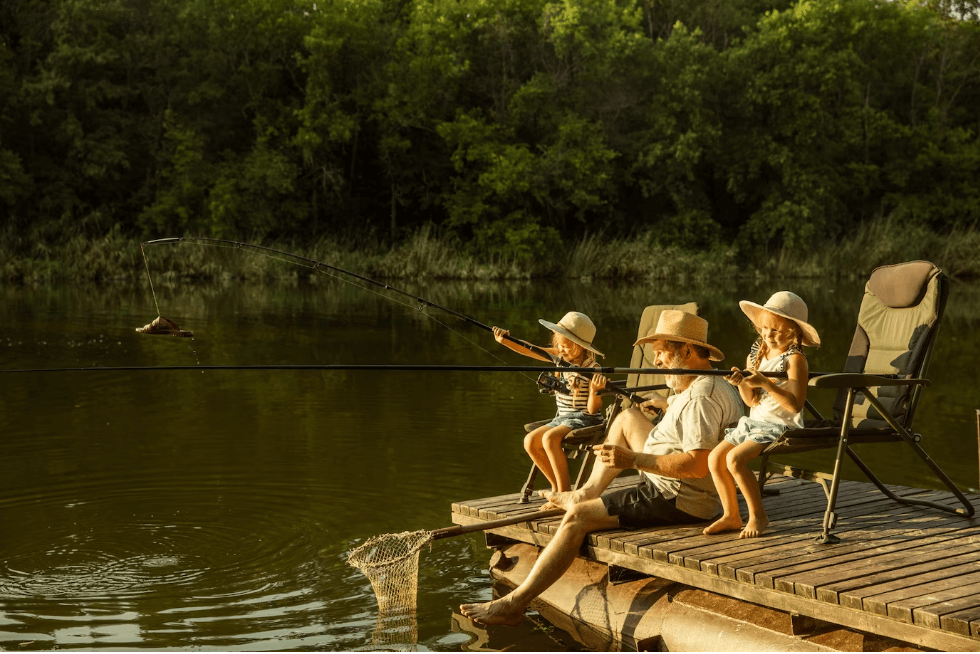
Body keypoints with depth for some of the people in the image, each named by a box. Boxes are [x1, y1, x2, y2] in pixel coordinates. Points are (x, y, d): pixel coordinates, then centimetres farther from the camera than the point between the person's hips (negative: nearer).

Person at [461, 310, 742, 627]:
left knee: (577, 517, -13)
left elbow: (698, 465, -31)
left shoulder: (701, 396, -22)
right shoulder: (715, 385, 11)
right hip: (671, 490, 11)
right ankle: (587, 492, 27)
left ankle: (514, 603, -9)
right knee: (627, 419, 18)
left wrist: (634, 460, -28)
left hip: (680, 501, -11)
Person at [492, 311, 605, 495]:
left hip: (584, 419, -8)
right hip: (563, 418, 8)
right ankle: (557, 486, 5)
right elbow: (530, 350, 0)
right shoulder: (560, 358, 5)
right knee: (530, 441, -8)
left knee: (549, 438, -30)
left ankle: (564, 491, -17)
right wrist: (506, 341, -13)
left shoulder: (592, 370, -15)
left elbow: (593, 409, -15)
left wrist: (595, 389, -34)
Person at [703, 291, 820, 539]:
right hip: (754, 422, 8)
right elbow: (751, 401, 9)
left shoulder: (795, 359, -13)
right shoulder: (757, 354, 9)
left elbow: (795, 405, -22)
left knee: (735, 458, -24)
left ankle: (758, 515, -7)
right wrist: (741, 384, -11)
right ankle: (731, 516, 9)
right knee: (715, 458, -3)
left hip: (781, 426, -8)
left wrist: (766, 383, -27)